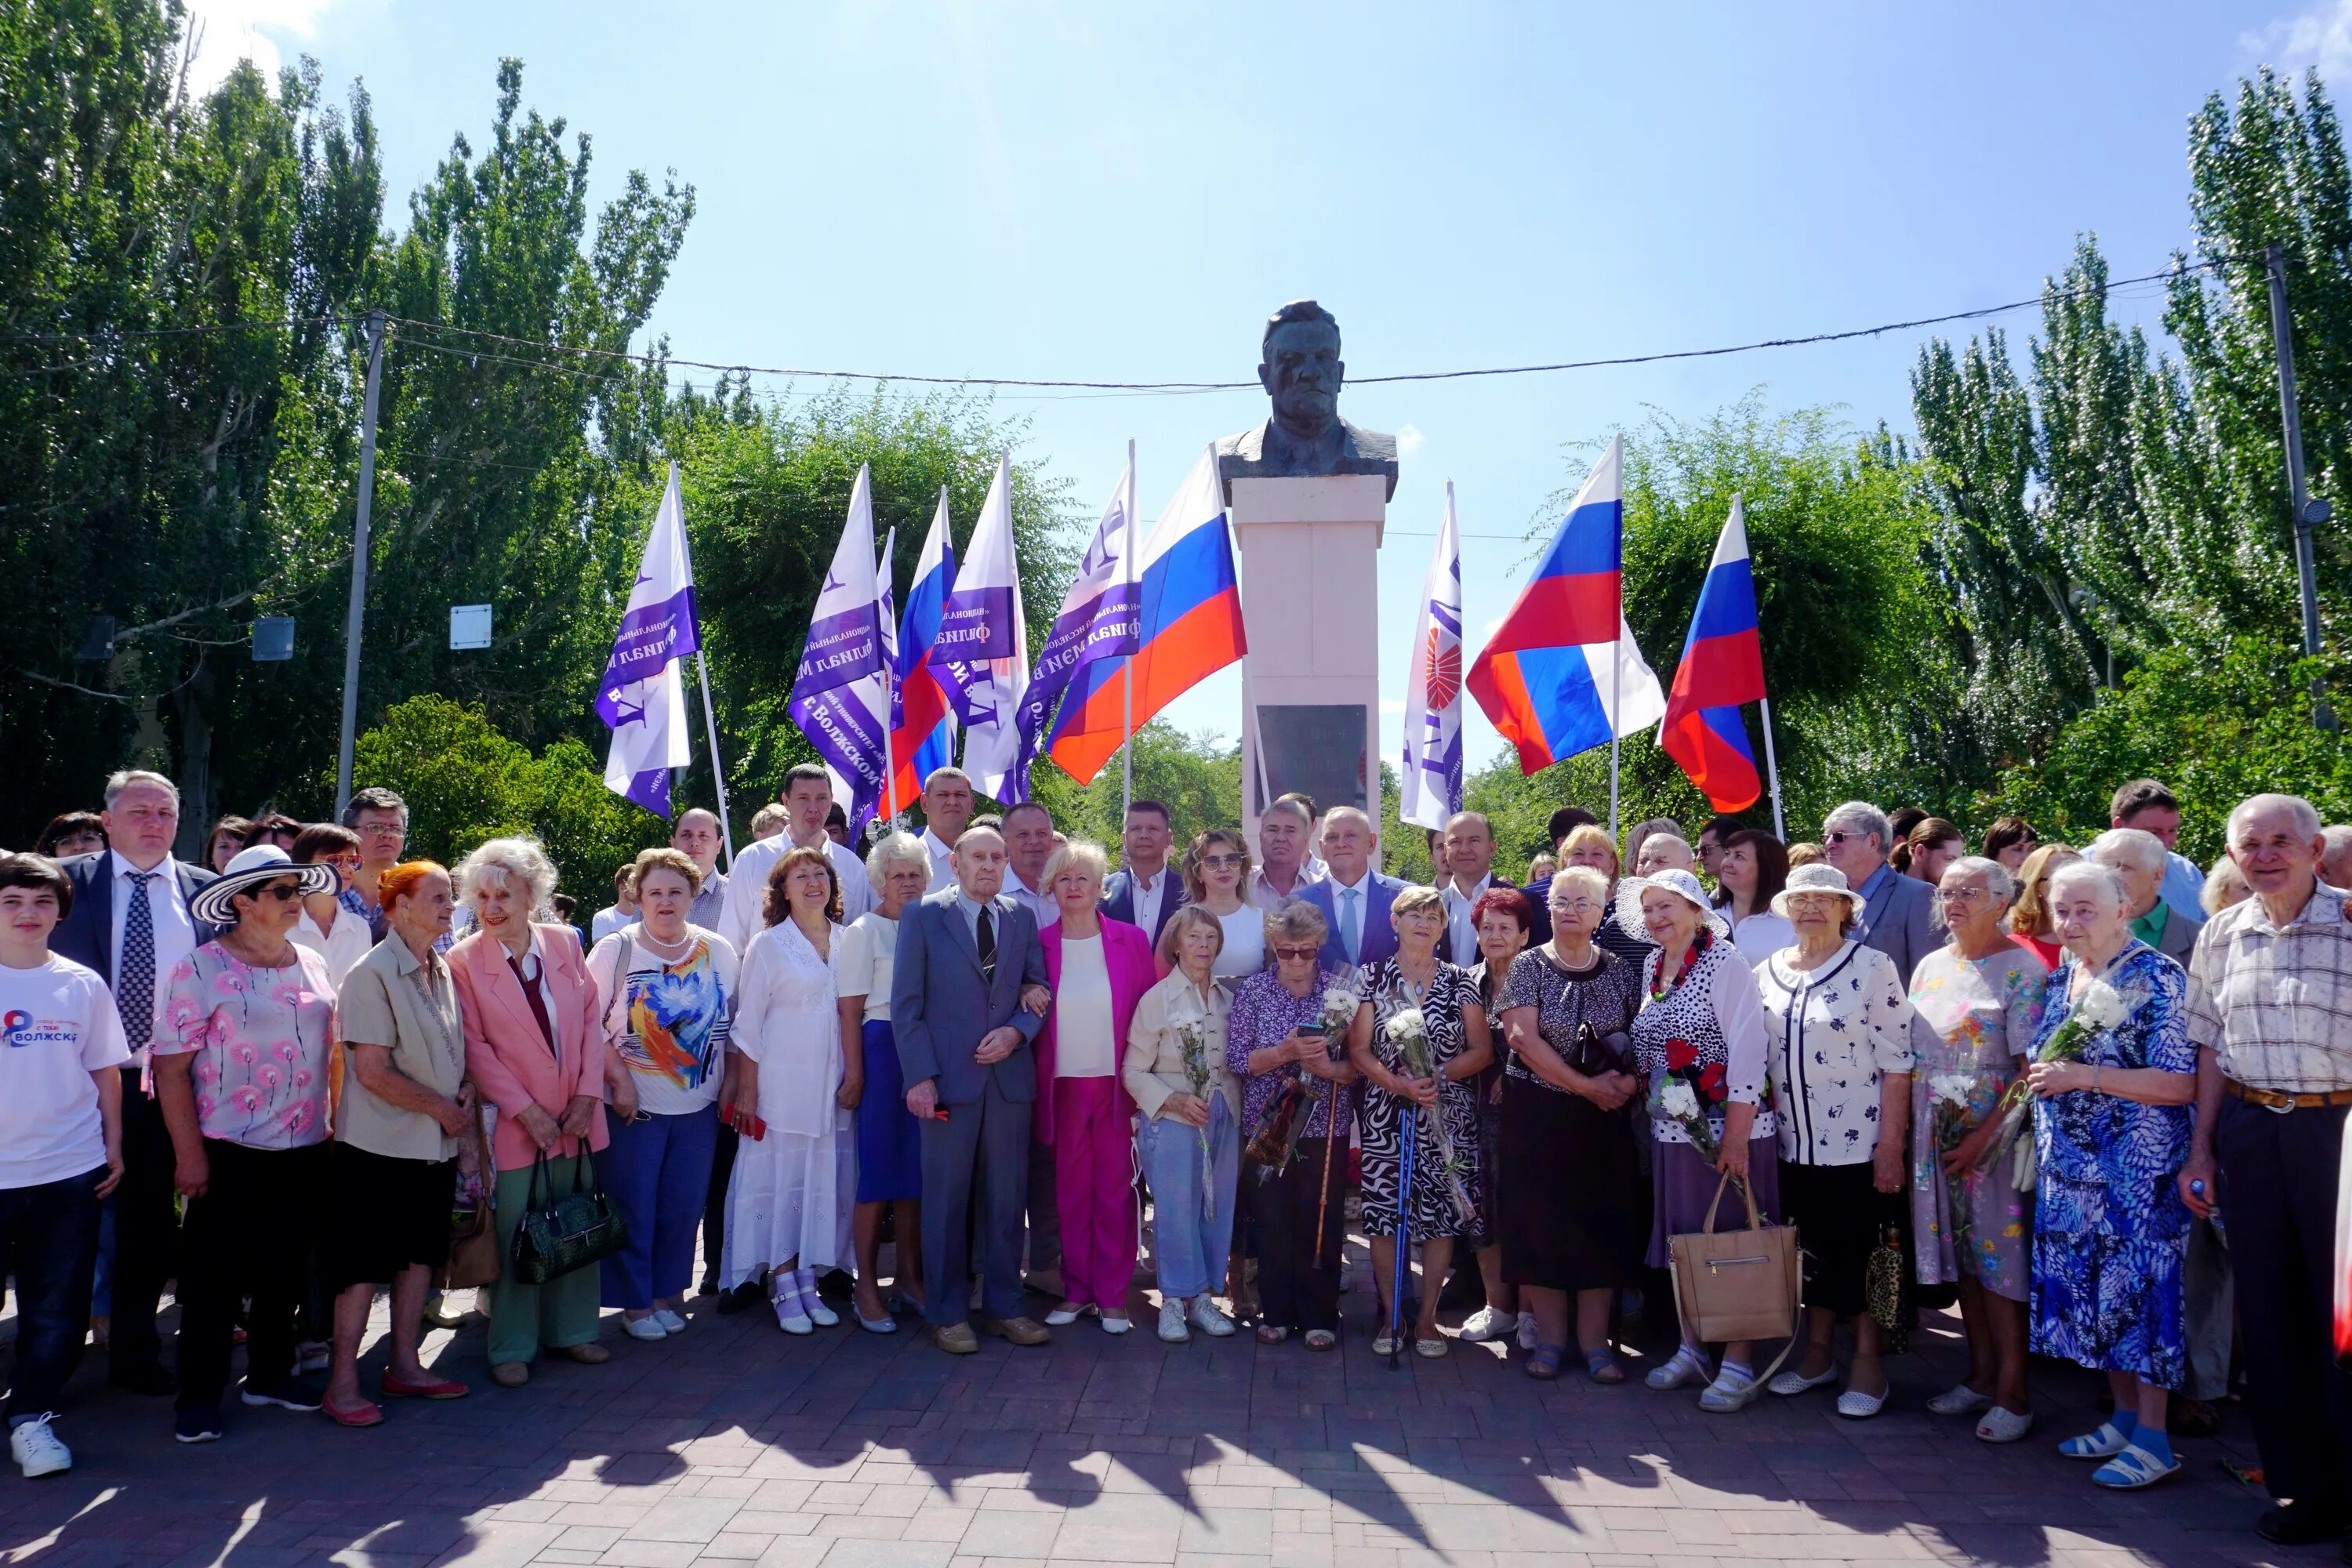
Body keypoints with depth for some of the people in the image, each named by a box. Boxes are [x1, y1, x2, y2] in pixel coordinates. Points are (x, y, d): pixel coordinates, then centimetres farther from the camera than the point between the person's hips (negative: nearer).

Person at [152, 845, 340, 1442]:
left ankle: (270, 1373, 29)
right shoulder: (201, 969, -9)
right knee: (215, 1278, 4)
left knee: (286, 1270, 14)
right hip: (229, 1154, -5)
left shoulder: (312, 966, 9)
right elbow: (170, 1066, -11)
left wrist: (334, 1126, 10)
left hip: (305, 1151, 5)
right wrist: (189, 1153, -14)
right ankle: (198, 1395, 17)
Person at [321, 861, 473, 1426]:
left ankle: (405, 1366, 27)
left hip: (435, 1145, 8)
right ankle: (342, 1384, 12)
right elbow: (372, 1071, -20)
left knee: (420, 1253, 14)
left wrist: (463, 1092, -1)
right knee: (364, 1264, 1)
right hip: (379, 1145, -7)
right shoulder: (373, 973, -16)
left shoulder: (442, 970, 8)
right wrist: (440, 1107, -13)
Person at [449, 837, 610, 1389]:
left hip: (576, 1117, 3)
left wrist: (588, 1094, -5)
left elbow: (591, 1018, 4)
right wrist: (527, 1110, -13)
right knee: (517, 1237, 4)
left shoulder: (564, 945, 3)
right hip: (515, 1123, -3)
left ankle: (571, 1330, 28)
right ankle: (512, 1348, 20)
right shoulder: (462, 962, -6)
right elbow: (474, 1048, -8)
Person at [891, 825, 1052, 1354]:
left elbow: (1039, 990, 12)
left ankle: (1004, 1307, 20)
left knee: (1007, 1198, 8)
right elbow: (906, 1004, -2)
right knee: (946, 1200, 3)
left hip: (1010, 1076, 3)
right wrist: (919, 1076, -10)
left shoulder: (1021, 918, 11)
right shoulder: (923, 916, 1)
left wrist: (1016, 1032, -8)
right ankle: (948, 1314, 15)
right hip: (948, 1075, -3)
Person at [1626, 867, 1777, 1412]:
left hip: (1729, 1128, -7)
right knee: (1682, 1242, 13)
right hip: (1672, 1130, 7)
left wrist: (1736, 1136, -18)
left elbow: (1748, 1050, -16)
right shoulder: (1653, 964, 9)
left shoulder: (1724, 962, -12)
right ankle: (1692, 1349, 27)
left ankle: (1738, 1366, 11)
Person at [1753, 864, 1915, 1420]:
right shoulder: (1766, 973, 6)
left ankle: (1868, 1362, 19)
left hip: (1860, 1141, -4)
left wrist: (1890, 1147, -14)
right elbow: (1759, 1060, 12)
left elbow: (1897, 1062, -10)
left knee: (1863, 1253, 5)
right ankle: (1818, 1354, 27)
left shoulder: (1872, 967, -8)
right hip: (1796, 1142, 4)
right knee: (1814, 1249, 14)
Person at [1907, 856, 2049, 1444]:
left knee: (1999, 1258, -2)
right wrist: (1909, 1130, 6)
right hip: (1937, 1136, 6)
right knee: (1962, 1257, 12)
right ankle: (1981, 1376, 23)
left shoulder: (2022, 969, -9)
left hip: (1995, 1136, -6)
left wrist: (1985, 1135, -18)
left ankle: (2012, 1392, 8)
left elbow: (2030, 1069, -13)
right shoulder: (1931, 966, 11)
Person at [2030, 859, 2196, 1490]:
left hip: (2137, 1171, -7)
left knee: (2140, 1285, -3)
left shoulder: (2158, 979, -11)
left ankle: (2153, 1439, 8)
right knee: (2087, 1286, 10)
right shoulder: (2061, 980, 10)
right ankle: (2124, 1415, 25)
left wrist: (2085, 1076, -22)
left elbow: (2181, 1084, -18)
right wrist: (2037, 1082, 5)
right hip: (2069, 1168, 7)